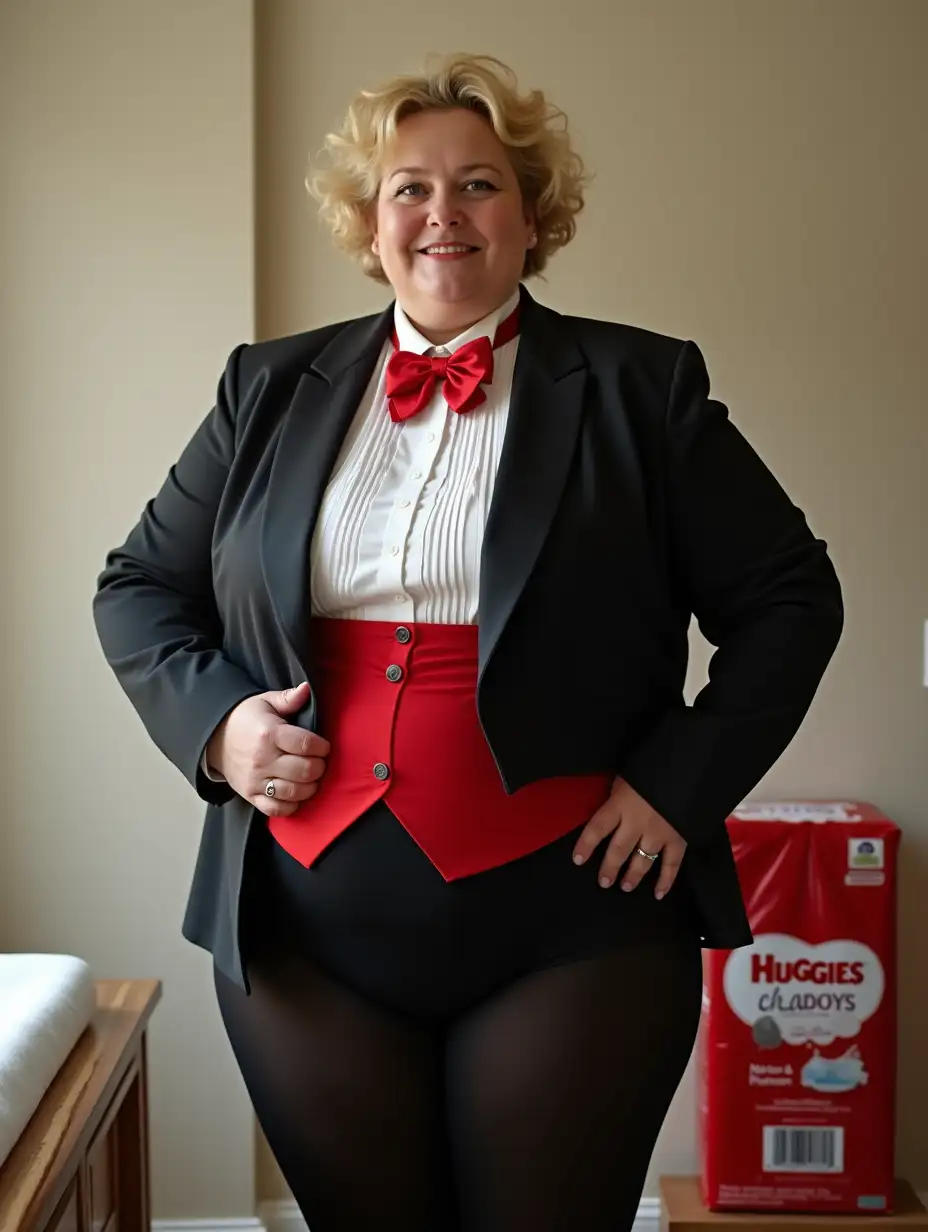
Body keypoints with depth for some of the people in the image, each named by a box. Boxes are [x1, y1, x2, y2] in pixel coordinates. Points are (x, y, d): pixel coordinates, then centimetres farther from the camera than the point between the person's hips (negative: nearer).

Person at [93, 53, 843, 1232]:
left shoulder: (639, 387, 1)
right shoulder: (273, 387, 9)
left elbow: (789, 596, 3)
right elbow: (138, 585, 15)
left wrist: (681, 782, -6)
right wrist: (210, 718, -3)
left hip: (571, 926, -2)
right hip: (304, 932, 3)